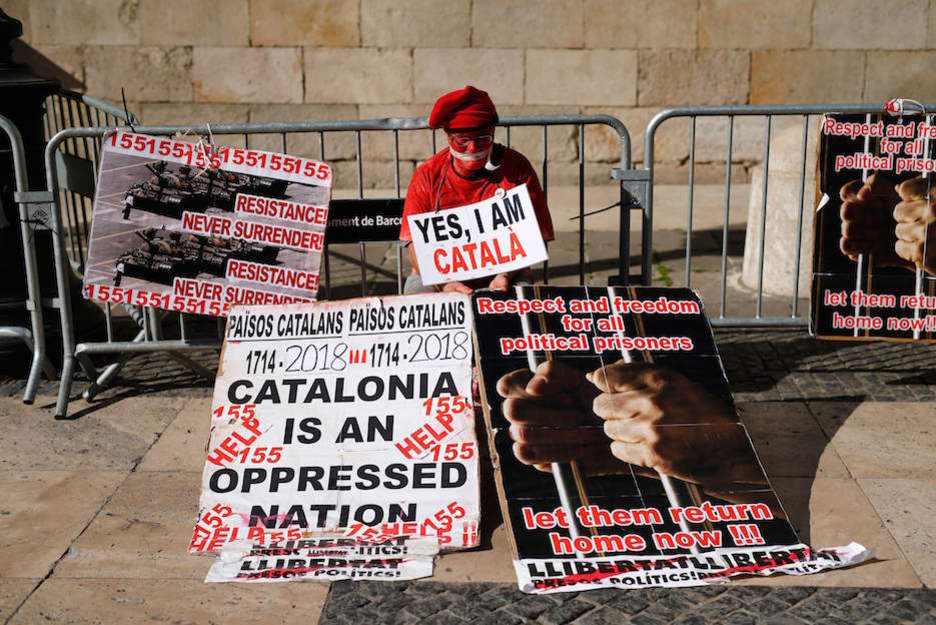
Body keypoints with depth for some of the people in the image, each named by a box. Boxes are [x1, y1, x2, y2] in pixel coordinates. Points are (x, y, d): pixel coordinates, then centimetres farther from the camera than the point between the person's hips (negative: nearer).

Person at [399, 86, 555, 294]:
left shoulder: (516, 167, -3)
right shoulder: (428, 175, -2)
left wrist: (505, 276, -23)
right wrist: (444, 283, -25)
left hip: (504, 273, 0)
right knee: (416, 291, -29)